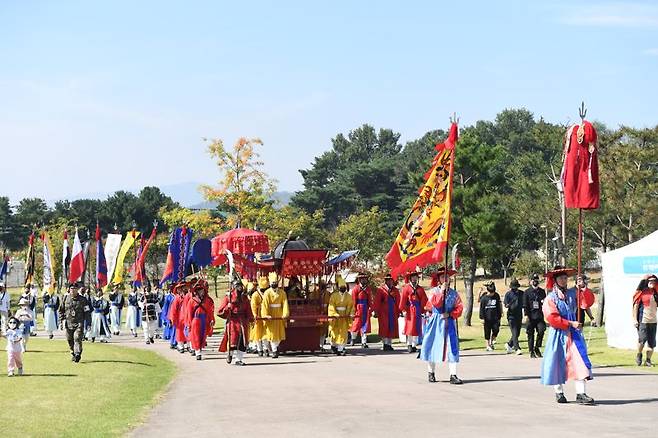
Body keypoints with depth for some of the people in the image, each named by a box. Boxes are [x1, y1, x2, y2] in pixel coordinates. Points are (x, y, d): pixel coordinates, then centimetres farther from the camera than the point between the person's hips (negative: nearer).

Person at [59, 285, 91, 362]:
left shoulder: (82, 299, 0)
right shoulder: (66, 298, 6)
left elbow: (87, 311, 5)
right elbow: (61, 310, 15)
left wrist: (83, 319, -2)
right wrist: (63, 319, 8)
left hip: (79, 324, -3)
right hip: (68, 323, 3)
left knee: (77, 338, -17)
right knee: (70, 340, 10)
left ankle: (77, 354, -21)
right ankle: (73, 354, 27)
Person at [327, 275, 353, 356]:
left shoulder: (348, 296, 4)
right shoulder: (334, 296, -6)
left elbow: (351, 306, 6)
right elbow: (331, 306, -11)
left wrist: (351, 314, -11)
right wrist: (335, 314, -24)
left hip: (344, 317, 2)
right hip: (335, 317, -2)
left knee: (343, 333, -5)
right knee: (335, 333, 7)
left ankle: (341, 349, -4)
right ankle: (333, 345, 33)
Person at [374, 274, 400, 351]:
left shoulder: (395, 290, 11)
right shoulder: (381, 289, -1)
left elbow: (398, 302, 12)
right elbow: (377, 301, -3)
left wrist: (398, 312, 7)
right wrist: (376, 312, -7)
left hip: (393, 312, 4)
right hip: (383, 312, -4)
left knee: (392, 328, 3)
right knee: (384, 328, -3)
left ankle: (389, 344, 9)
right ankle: (384, 344, 1)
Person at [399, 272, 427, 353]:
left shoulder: (420, 289, 11)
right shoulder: (406, 288, 0)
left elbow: (424, 300, 10)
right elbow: (403, 300, -6)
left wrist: (423, 309, 1)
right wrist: (403, 310, -12)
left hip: (418, 311, 4)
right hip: (409, 310, -4)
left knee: (417, 328, 4)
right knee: (410, 327, -3)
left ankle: (414, 345, 9)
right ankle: (409, 345, 2)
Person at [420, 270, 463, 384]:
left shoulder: (454, 293, 8)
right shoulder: (435, 291, 1)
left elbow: (459, 308, 3)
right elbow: (436, 303, -16)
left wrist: (449, 314, -11)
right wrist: (442, 291, -17)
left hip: (449, 322, 1)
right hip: (436, 323, -1)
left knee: (452, 348, -8)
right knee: (433, 346, 4)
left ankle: (453, 376, -11)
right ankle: (431, 373, 20)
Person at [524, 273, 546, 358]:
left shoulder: (542, 291, 13)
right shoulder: (527, 292, 5)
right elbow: (525, 305, 1)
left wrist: (544, 302, -6)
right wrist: (526, 315, -7)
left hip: (540, 315, 2)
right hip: (531, 317, -2)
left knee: (541, 331, -13)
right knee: (530, 334, 1)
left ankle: (537, 348, 6)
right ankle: (531, 352, 10)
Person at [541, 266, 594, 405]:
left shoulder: (572, 294, 10)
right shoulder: (550, 298, -3)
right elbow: (552, 318, -13)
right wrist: (570, 323, -17)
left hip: (573, 334, 3)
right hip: (558, 335, -3)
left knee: (579, 362, -8)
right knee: (558, 363, 4)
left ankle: (580, 393, -11)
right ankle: (559, 392, 19)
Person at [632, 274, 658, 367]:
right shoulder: (642, 292, -5)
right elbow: (636, 305, -4)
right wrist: (635, 319, -8)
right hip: (643, 320, -5)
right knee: (642, 339, -9)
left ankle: (648, 360, 14)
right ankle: (639, 355, 16)